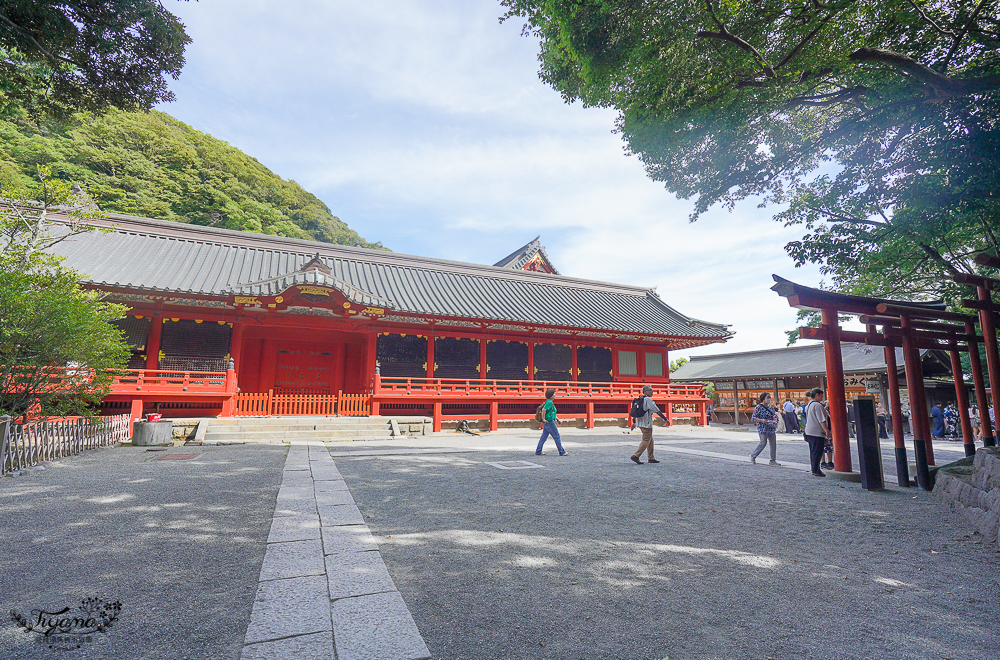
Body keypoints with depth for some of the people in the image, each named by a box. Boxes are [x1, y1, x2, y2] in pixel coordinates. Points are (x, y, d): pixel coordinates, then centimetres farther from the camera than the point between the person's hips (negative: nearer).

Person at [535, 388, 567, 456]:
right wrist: (544, 419, -21)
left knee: (543, 437, 11)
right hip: (549, 422, -10)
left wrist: (556, 418, 19)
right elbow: (544, 410, -28)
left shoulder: (549, 402, 14)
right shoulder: (549, 402, -17)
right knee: (557, 437, 1)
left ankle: (538, 452, 13)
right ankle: (562, 452, 10)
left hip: (546, 423, 10)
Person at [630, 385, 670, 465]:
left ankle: (651, 458, 20)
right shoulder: (648, 399, -13)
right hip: (646, 423, -9)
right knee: (646, 441, -6)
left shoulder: (640, 399, 14)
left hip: (640, 422, 9)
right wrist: (665, 419, -7)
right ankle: (635, 456, -11)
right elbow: (657, 411, -13)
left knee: (650, 440, 16)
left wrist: (634, 422, 25)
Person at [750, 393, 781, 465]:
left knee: (773, 443, 4)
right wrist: (761, 420, -24)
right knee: (763, 443, -10)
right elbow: (753, 418, -9)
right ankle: (753, 456, 7)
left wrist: (775, 418, 0)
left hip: (771, 428, 7)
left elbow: (775, 414, 23)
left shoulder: (770, 407, 14)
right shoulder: (758, 407, -7)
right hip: (763, 428, -7)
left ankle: (773, 460, 12)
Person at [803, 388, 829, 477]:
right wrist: (827, 431, -16)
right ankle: (816, 471, -2)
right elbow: (821, 420, -18)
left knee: (813, 452, 14)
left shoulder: (809, 405, 15)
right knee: (817, 452, -5)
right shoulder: (817, 405, -15)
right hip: (817, 432, -10)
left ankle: (814, 469, 21)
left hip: (809, 432, 10)